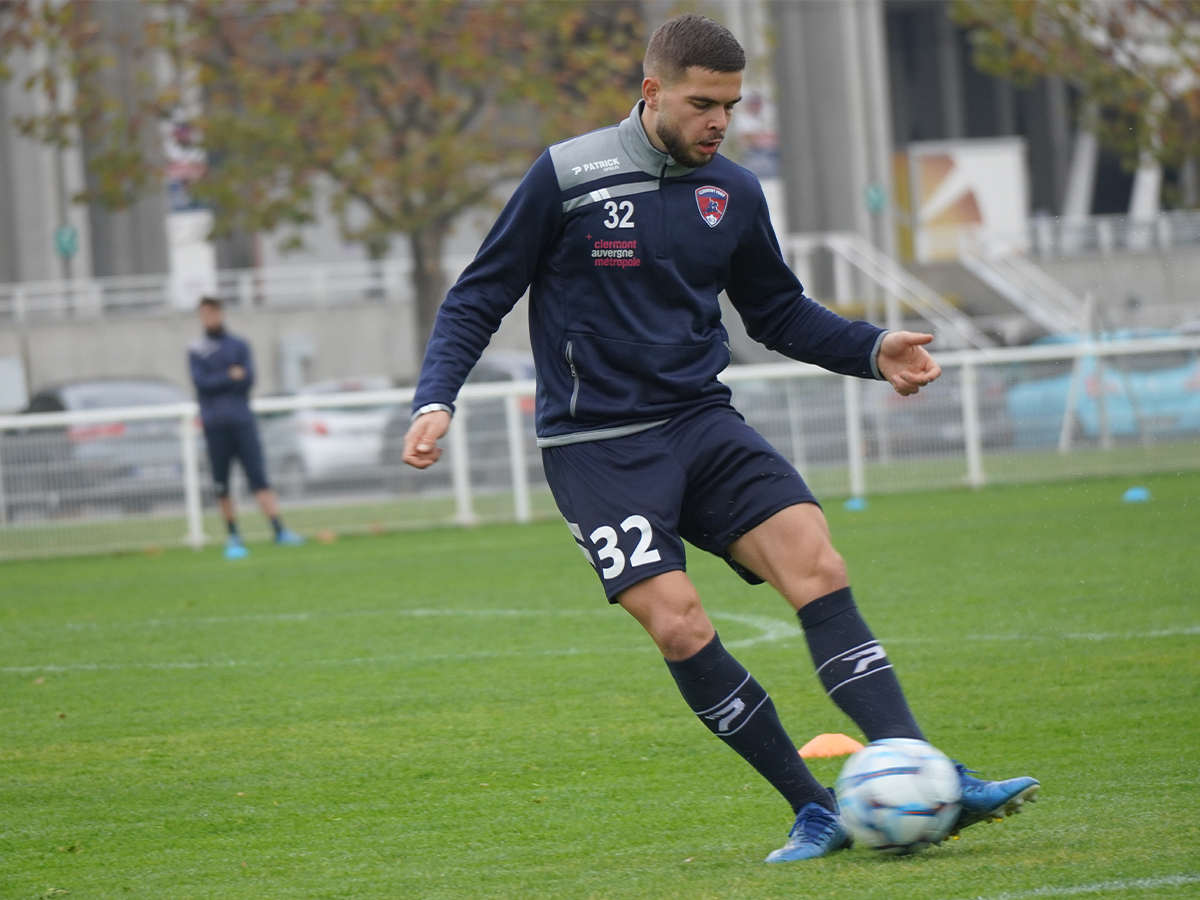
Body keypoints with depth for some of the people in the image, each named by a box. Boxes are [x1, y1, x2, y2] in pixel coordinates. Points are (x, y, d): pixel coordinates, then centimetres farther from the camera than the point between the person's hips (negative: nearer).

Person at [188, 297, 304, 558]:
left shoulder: (239, 346, 12)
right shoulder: (196, 350, 9)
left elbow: (248, 379, -1)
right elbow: (201, 381, -5)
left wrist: (217, 383, -8)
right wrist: (231, 377, -9)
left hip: (242, 421, 0)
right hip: (214, 425, 0)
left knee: (258, 477, -9)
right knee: (221, 485, 1)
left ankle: (279, 530, -15)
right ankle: (233, 538, 10)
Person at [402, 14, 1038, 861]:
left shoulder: (733, 193, 8)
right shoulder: (566, 178, -6)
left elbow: (777, 309, 23)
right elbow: (478, 299, 1)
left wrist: (873, 349, 7)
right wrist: (435, 400, -12)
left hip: (701, 424, 4)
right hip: (597, 447, -4)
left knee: (816, 562, -18)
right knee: (679, 626, -19)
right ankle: (818, 810, -8)